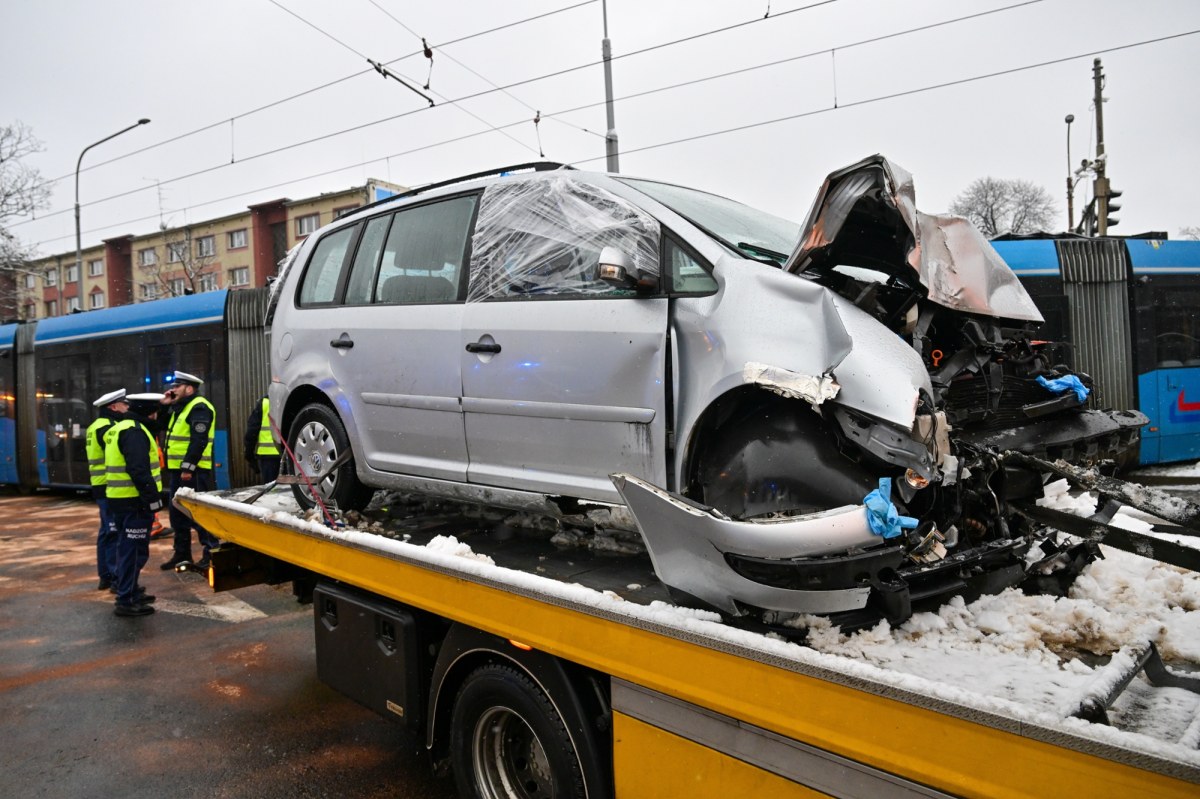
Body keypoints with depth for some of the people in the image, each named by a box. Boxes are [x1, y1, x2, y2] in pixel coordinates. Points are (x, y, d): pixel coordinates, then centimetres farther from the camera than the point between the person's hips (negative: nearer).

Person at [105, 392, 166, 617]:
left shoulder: (118, 429, 18)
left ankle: (130, 592, 30)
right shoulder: (134, 432, -15)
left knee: (127, 548, 19)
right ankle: (126, 601, -1)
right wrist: (152, 497, -21)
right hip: (134, 500, -11)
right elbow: (139, 470, -24)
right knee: (134, 550, -5)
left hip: (119, 498, 11)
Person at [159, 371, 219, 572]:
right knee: (177, 513, 15)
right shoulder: (180, 408, 19)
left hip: (193, 471, -10)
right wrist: (164, 406, 14)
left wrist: (188, 467, -25)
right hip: (177, 470, 10)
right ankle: (182, 553, 24)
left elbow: (199, 440, -22)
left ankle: (211, 553, -2)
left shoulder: (199, 407, -13)